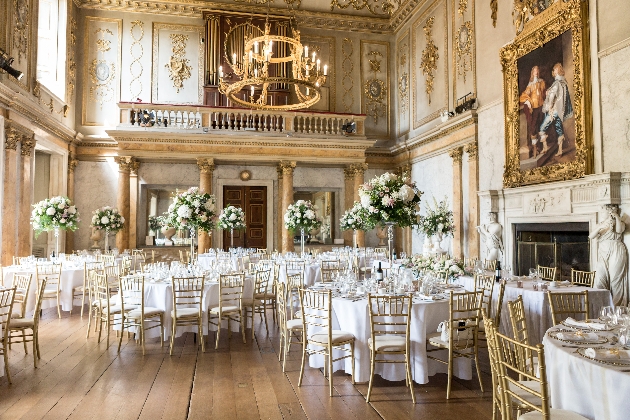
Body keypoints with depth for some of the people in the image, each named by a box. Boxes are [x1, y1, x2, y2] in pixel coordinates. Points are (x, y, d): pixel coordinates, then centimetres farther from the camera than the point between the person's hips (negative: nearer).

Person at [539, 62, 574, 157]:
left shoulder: (557, 83, -16)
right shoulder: (564, 82, 9)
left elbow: (552, 98, -17)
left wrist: (550, 110, -14)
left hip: (554, 110, -8)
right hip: (560, 110, 8)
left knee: (542, 128, 1)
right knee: (559, 130, 9)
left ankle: (545, 147, 2)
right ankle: (560, 151, 11)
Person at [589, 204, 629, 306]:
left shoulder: (620, 223, 12)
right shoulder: (601, 224, 19)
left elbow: (619, 230, -13)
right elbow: (591, 236, 1)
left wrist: (617, 217, -15)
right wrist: (600, 227, -13)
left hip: (616, 253, -2)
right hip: (603, 254, 2)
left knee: (615, 280, -7)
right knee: (599, 281, -10)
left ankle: (616, 306, -1)